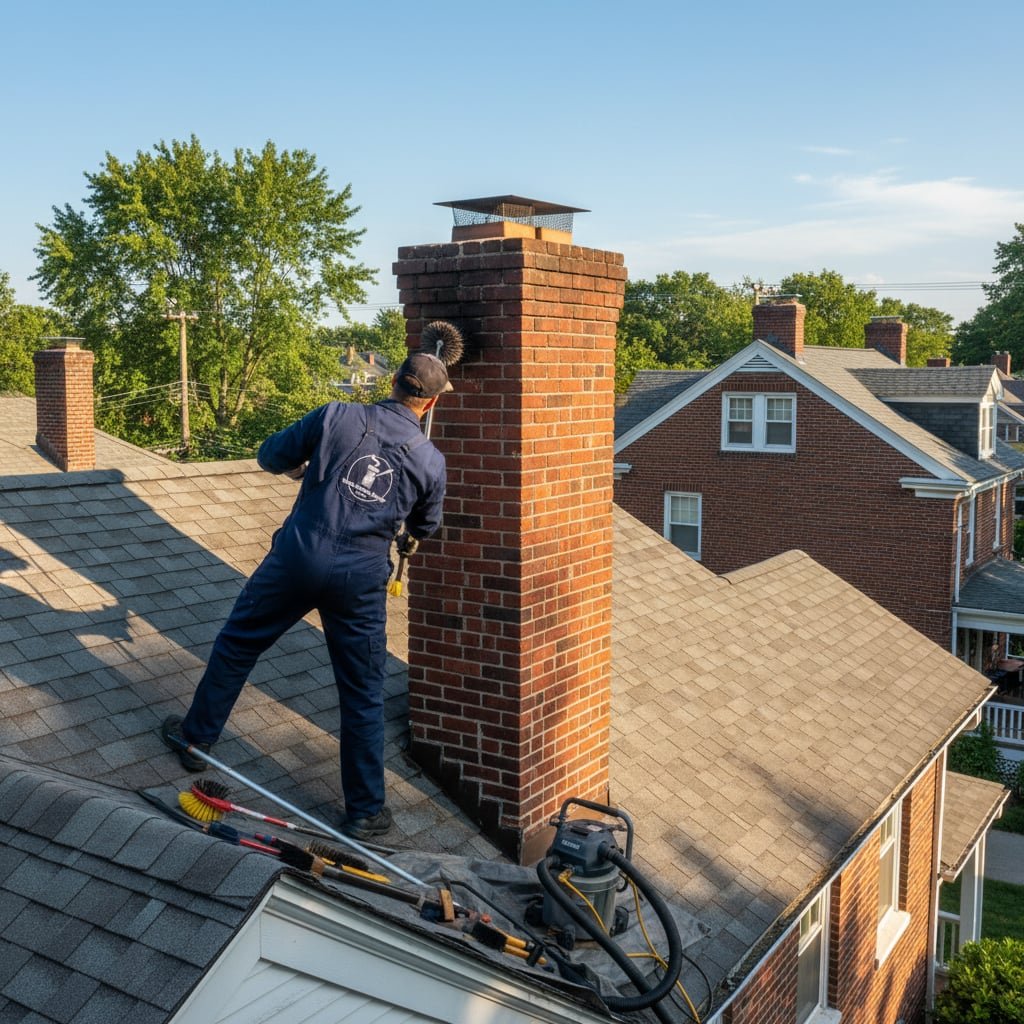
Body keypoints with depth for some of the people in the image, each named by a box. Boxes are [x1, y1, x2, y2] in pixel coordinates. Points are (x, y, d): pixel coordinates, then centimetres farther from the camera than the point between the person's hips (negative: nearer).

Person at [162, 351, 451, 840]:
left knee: (236, 643, 22)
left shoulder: (337, 417, -4)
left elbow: (271, 455, 7)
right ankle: (364, 811, 19)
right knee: (363, 694, 11)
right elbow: (424, 525, 18)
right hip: (360, 579, 0)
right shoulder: (430, 461, 0)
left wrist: (300, 465, 29)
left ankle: (196, 737, 38)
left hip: (298, 557, 0)